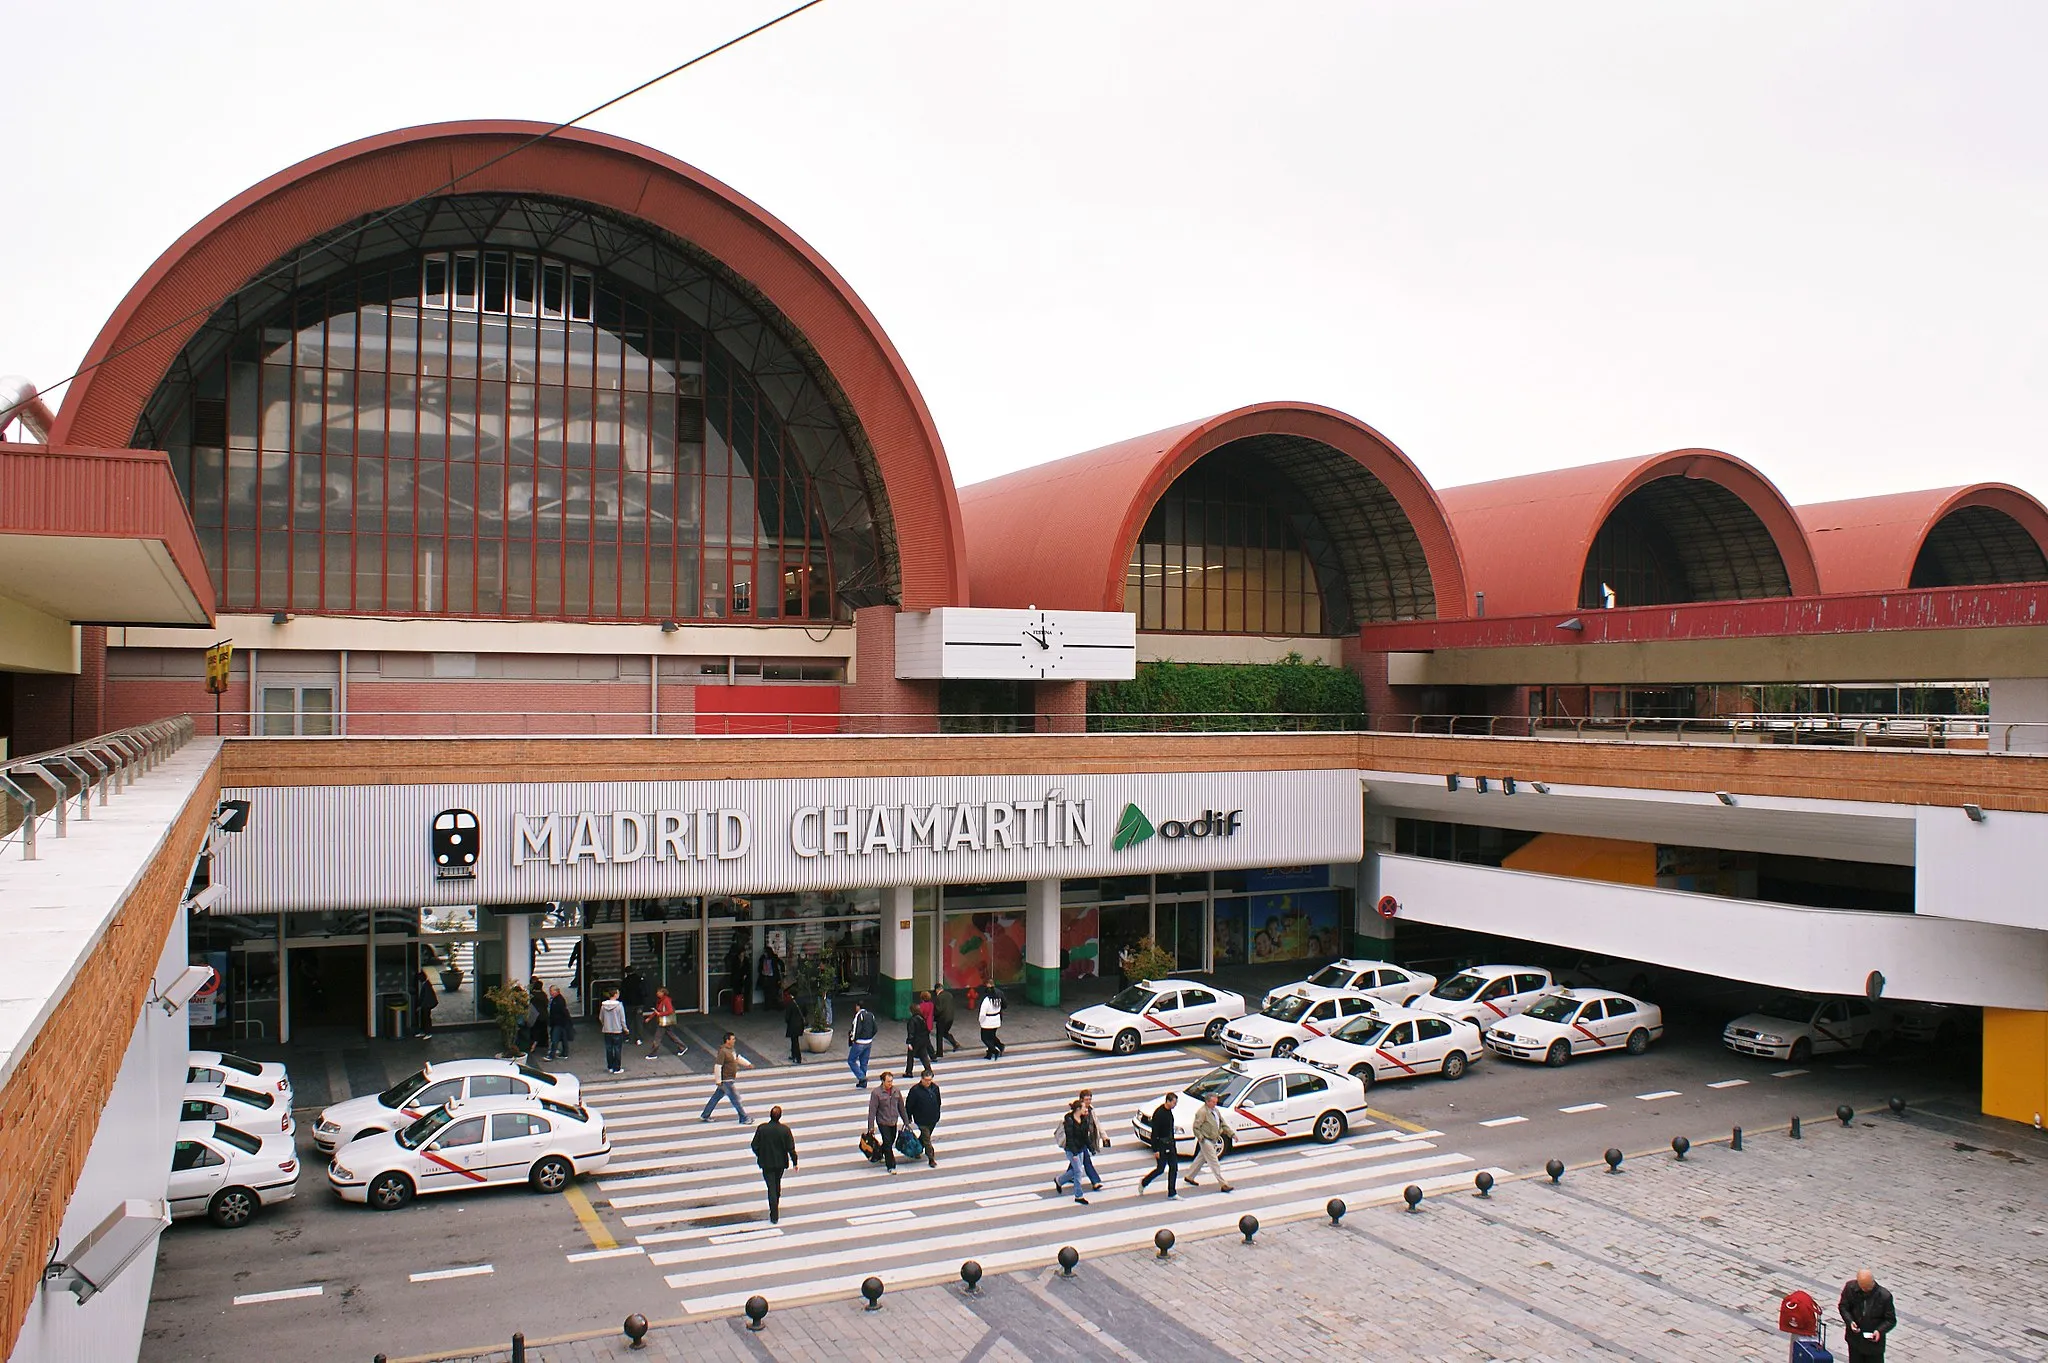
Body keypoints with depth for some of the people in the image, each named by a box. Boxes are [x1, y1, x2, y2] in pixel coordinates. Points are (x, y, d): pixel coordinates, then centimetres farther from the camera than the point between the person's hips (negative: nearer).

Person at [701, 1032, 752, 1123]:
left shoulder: (732, 1049, 7)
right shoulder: (723, 1051, -22)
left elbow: (738, 1058, 24)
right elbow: (717, 1066, -23)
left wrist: (748, 1064, 15)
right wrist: (718, 1081, -21)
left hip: (731, 1079, 10)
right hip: (726, 1080, -10)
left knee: (716, 1097, 17)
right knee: (735, 1099, -1)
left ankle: (704, 1116, 28)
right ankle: (744, 1119, 8)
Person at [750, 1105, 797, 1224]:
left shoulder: (762, 1129, -15)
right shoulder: (785, 1130, -15)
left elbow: (755, 1146, -6)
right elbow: (791, 1148, -11)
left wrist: (759, 1156, 13)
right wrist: (794, 1162, 1)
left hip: (766, 1162, -1)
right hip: (780, 1162, 1)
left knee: (771, 1187, 1)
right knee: (777, 1183, 25)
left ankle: (774, 1216, -5)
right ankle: (776, 1204, 45)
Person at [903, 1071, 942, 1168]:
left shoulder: (935, 1088, -3)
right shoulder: (915, 1090, -19)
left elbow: (938, 1102, 13)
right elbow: (908, 1105, -10)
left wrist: (937, 1115, 17)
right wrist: (908, 1118, -5)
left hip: (933, 1119, 5)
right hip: (921, 1119, -5)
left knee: (924, 1136, 19)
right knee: (927, 1139, -4)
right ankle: (931, 1159, 5)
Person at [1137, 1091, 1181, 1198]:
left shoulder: (1169, 1111, 6)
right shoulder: (1159, 1113, -21)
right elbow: (1154, 1132, -20)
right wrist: (1155, 1150, -20)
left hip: (1169, 1143, 8)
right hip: (1161, 1145, -8)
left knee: (1174, 1168, 6)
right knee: (1161, 1169, 1)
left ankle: (1172, 1193, 13)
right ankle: (1143, 1183, 24)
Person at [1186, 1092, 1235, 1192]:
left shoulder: (1215, 1111, 11)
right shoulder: (1202, 1112, -17)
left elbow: (1223, 1124, 17)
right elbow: (1196, 1127, -17)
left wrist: (1231, 1134, 9)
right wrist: (1200, 1137, -26)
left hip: (1213, 1141, 9)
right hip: (1206, 1141, -9)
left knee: (1201, 1159, 19)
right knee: (1215, 1163, -7)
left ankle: (1189, 1177, 33)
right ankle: (1223, 1184, -6)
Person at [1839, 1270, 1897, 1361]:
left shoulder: (1885, 1296, -20)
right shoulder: (1850, 1287, -14)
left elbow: (1891, 1320, -10)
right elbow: (1843, 1307, -1)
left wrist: (1880, 1331, -26)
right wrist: (1850, 1321, -18)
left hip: (1874, 1341, -2)